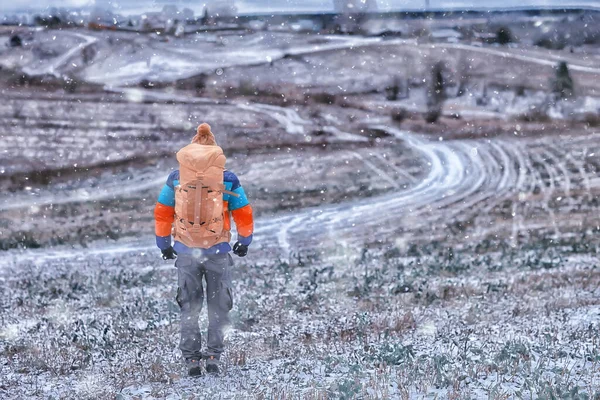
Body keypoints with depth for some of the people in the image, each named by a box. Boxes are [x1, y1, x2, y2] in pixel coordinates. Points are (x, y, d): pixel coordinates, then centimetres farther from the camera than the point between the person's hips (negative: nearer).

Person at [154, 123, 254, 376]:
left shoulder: (176, 178, 1)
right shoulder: (228, 179, -3)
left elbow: (162, 213, 6)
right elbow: (244, 214, 2)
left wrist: (164, 244, 19)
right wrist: (244, 242, 19)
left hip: (185, 251, 1)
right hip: (218, 251, -1)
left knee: (189, 307, 13)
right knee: (218, 306, 11)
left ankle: (191, 359, 11)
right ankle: (214, 357, 7)